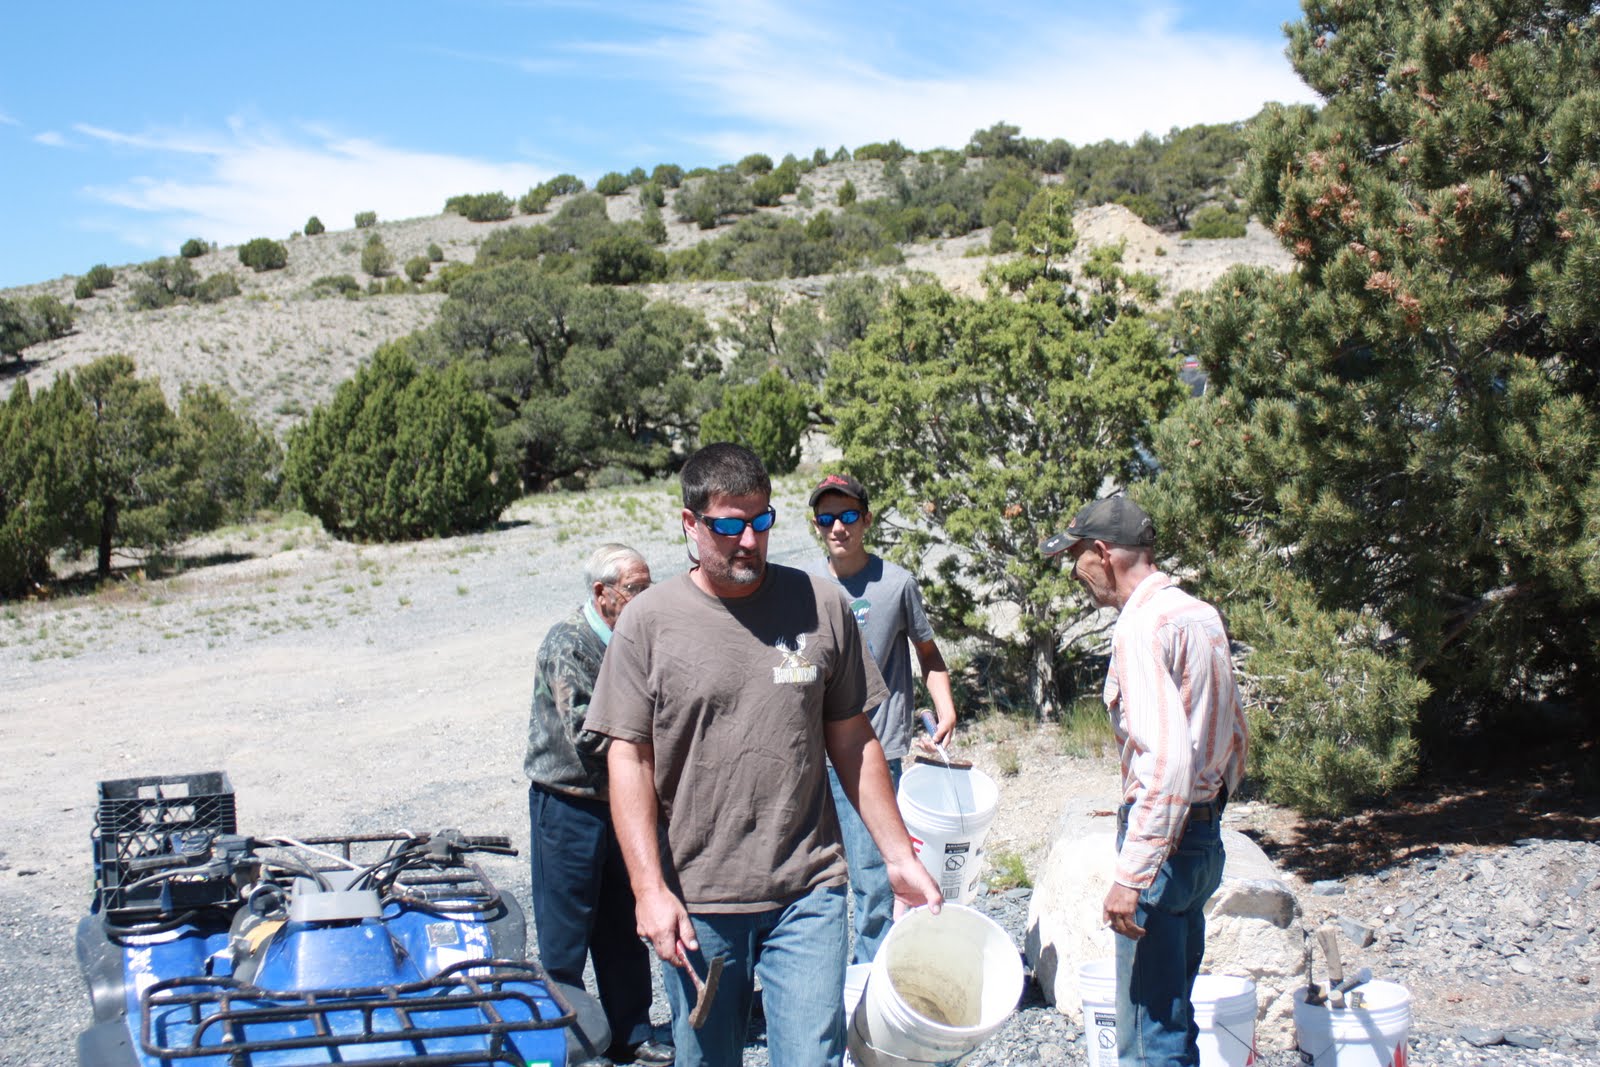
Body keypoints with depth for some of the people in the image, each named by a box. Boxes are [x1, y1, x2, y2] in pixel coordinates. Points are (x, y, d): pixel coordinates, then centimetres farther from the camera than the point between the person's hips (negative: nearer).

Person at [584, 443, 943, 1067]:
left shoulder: (819, 606, 3)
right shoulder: (650, 622, -1)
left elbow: (852, 741, 9)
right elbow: (630, 760, -2)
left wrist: (900, 858, 8)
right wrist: (650, 890, -9)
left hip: (808, 894, 1)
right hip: (694, 902, 0)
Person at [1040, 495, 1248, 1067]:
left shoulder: (1142, 625, -17)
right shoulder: (1200, 614, 12)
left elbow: (1167, 757, -27)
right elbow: (1236, 735, 19)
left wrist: (1130, 877, -27)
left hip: (1162, 840, -10)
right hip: (1204, 835, 10)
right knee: (1173, 1015, 19)